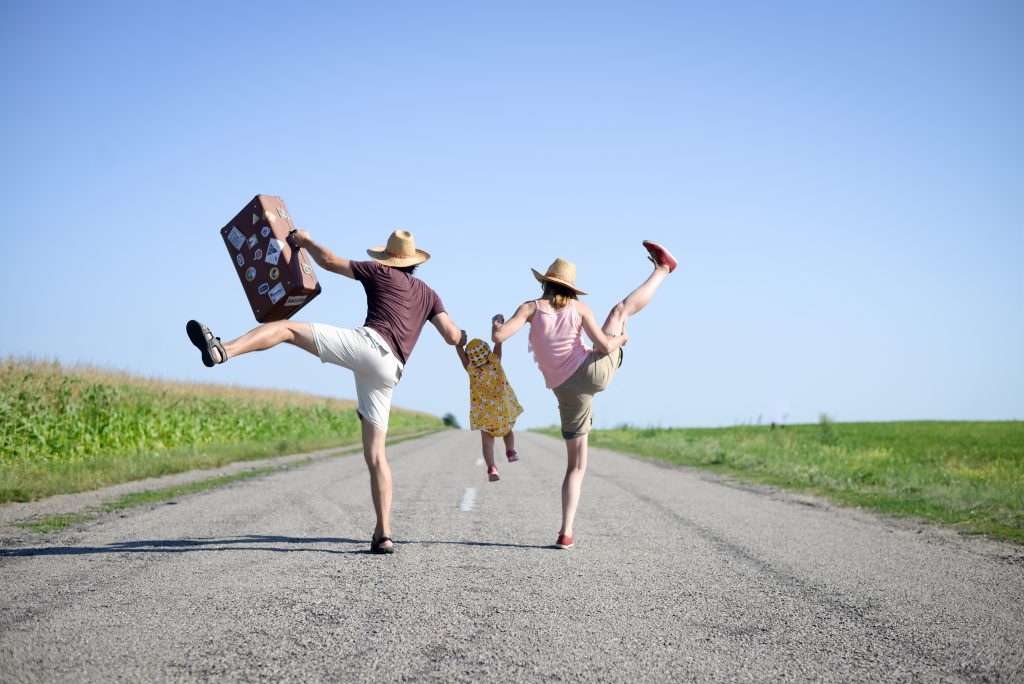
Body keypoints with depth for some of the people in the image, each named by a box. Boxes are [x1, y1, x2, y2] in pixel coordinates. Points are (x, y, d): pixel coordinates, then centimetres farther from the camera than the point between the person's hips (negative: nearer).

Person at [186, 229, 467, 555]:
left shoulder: (379, 272, 16)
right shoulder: (428, 294, 25)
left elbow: (329, 261, 15)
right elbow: (453, 337, 17)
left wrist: (305, 240, 34)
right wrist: (463, 335, 42)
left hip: (367, 344, -5)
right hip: (389, 372, 5)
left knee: (286, 327, -4)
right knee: (375, 454, 6)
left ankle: (220, 350, -30)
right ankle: (383, 534, -3)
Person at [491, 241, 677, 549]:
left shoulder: (532, 307, -3)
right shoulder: (579, 308, -3)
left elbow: (498, 336, -14)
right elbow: (604, 345, -9)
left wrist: (496, 321, 9)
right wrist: (621, 338, 14)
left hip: (569, 393, 1)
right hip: (597, 372, -1)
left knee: (575, 465, 10)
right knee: (622, 307, 21)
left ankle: (566, 533, -2)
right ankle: (662, 268, 43)